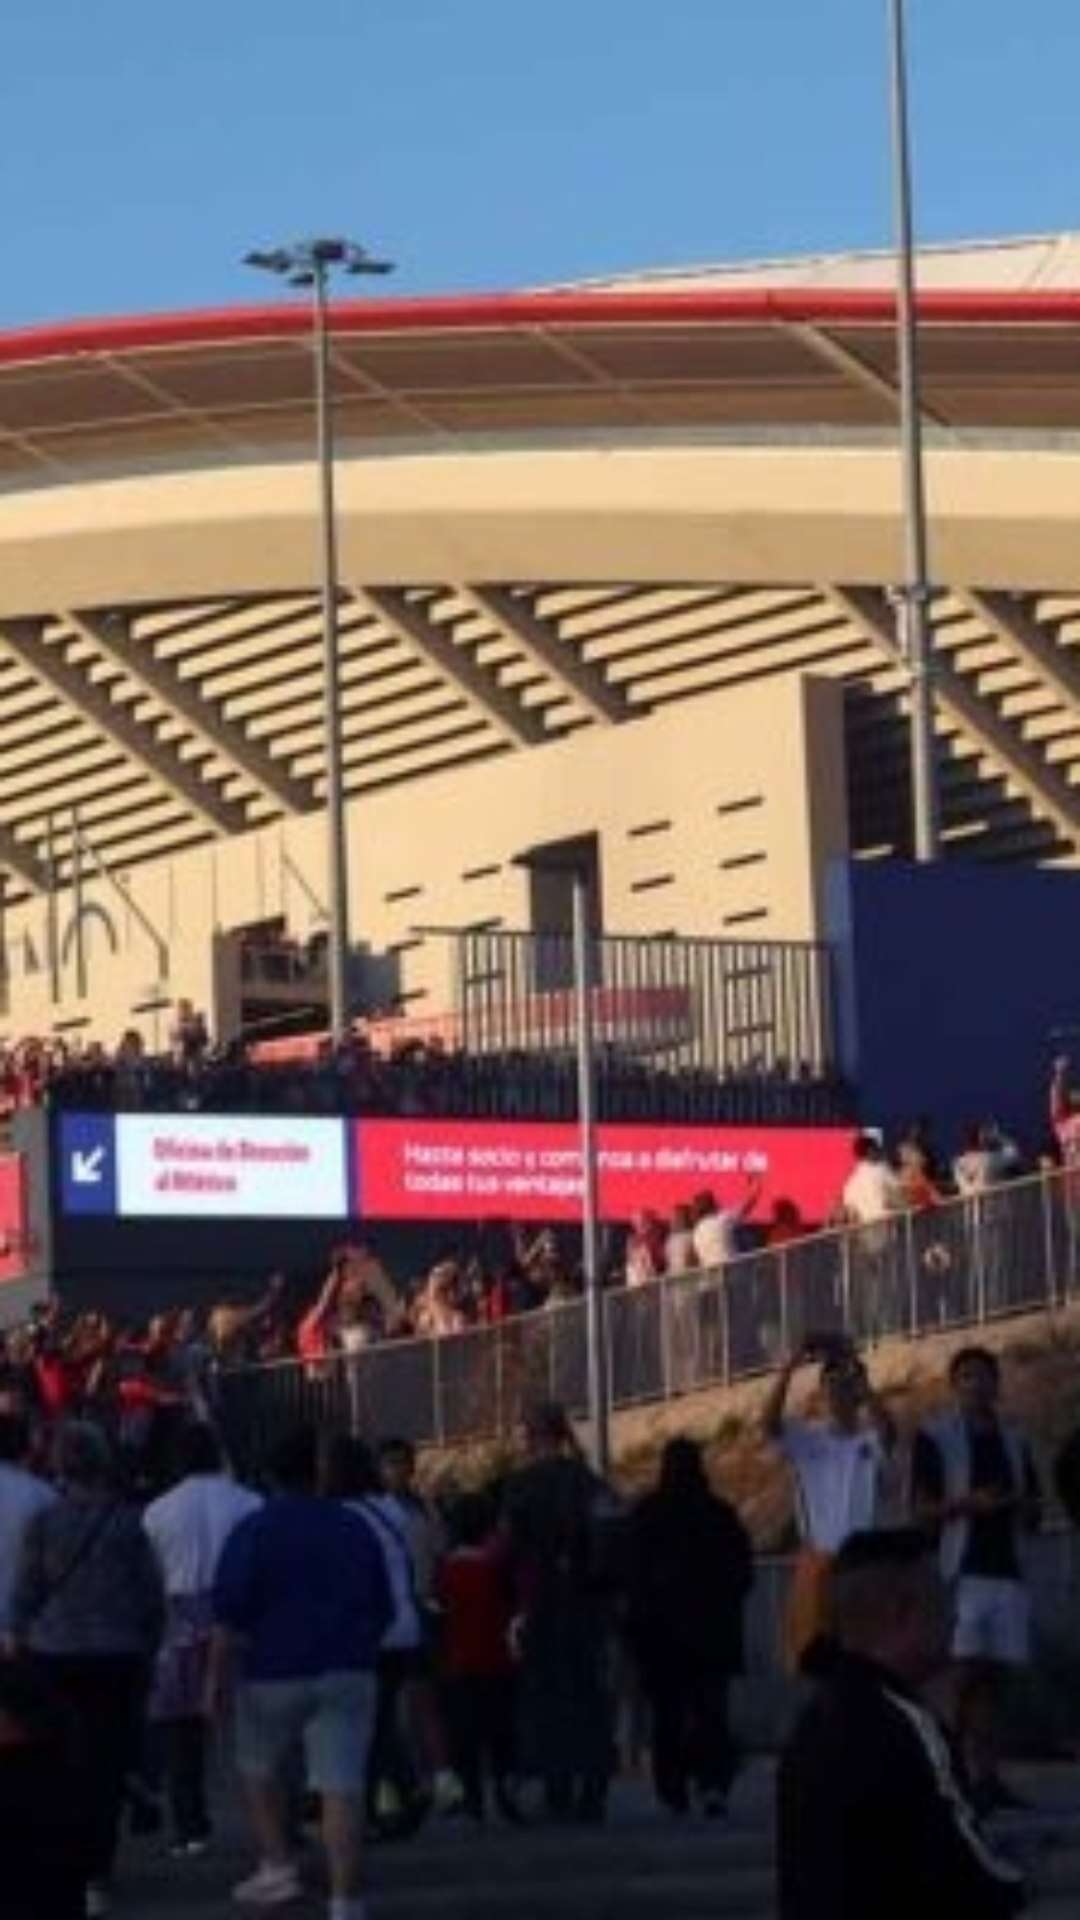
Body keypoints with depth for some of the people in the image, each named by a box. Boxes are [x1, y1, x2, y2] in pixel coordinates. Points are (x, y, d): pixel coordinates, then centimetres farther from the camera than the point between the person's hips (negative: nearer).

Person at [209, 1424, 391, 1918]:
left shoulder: (254, 1531, -4)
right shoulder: (355, 1530, 10)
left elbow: (229, 1615, -9)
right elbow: (383, 1610, 16)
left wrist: (217, 1675, -3)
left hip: (274, 1672, -2)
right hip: (348, 1672, 2)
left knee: (259, 1770, 21)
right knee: (342, 1785, -5)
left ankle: (277, 1867, 14)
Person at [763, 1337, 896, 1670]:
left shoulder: (873, 1439, -1)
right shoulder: (807, 1438, 4)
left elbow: (887, 1427, -25)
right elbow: (769, 1423, -14)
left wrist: (856, 1373, -36)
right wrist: (789, 1369, -27)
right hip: (818, 1561, 1)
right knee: (812, 1654, 3)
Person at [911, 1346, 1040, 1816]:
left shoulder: (1014, 1442, 17)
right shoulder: (934, 1439, 3)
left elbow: (1033, 1517, 20)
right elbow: (921, 1511, -2)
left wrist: (1018, 1504, -3)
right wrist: (964, 1503, -17)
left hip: (1007, 1570, 5)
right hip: (959, 1571, -5)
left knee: (993, 1678, 3)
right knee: (963, 1676, -11)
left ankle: (987, 1777, 3)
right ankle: (958, 1773, -12)